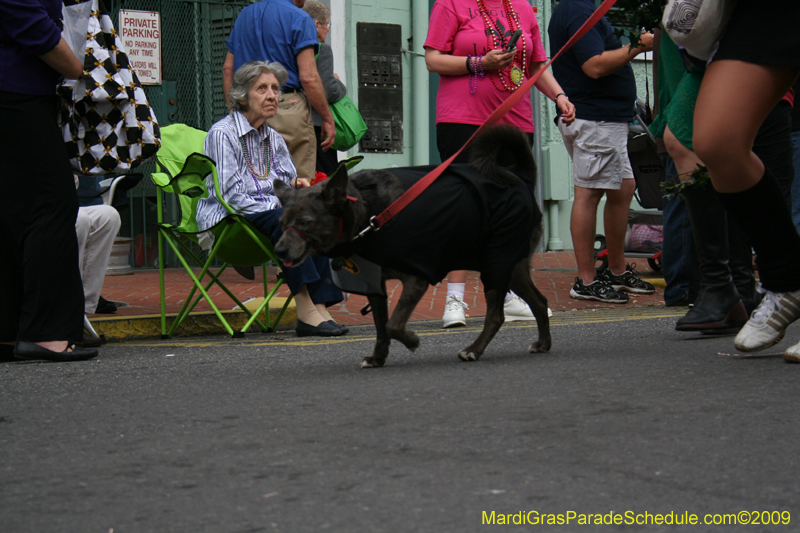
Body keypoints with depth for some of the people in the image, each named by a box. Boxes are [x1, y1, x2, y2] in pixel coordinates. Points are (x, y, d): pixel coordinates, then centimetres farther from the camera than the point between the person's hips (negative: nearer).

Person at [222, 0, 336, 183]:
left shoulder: (244, 15, 15)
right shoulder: (299, 18, -6)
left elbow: (228, 68, 15)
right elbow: (308, 77, -12)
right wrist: (328, 119, -5)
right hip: (288, 109, -6)